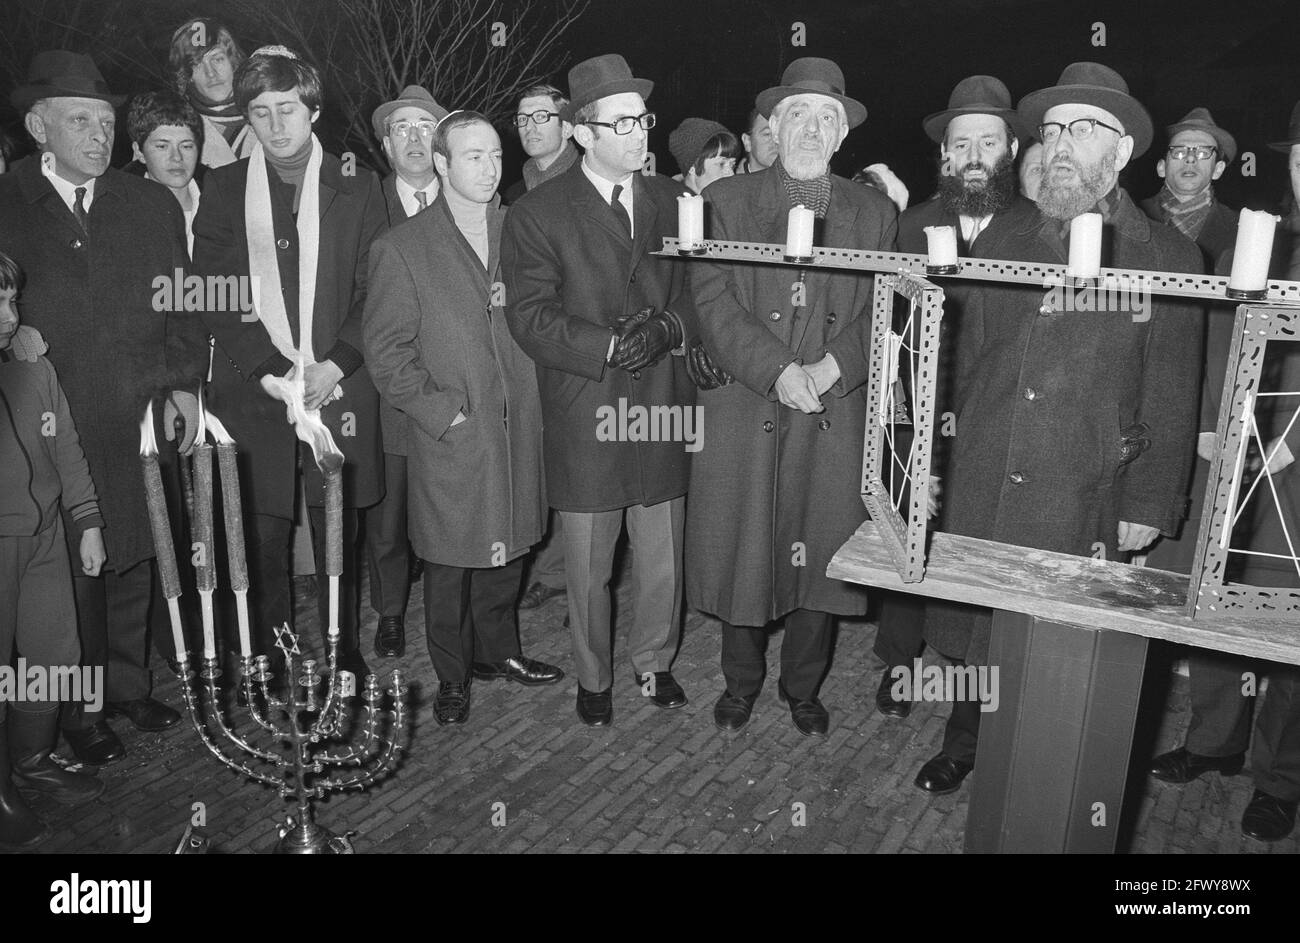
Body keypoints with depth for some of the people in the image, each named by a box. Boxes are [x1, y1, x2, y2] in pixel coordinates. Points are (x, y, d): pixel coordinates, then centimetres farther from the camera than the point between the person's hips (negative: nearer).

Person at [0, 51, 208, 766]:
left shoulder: (151, 205, 10)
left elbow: (181, 305, 9)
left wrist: (184, 383, 1)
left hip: (141, 422, 2)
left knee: (133, 562, 11)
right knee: (68, 570, 5)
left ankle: (129, 685, 30)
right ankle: (79, 712, 21)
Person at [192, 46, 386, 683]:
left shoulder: (357, 189, 7)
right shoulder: (223, 189, 8)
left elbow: (376, 292, 2)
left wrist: (334, 365, -11)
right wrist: (267, 370, -11)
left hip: (339, 388, 0)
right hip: (253, 392, 0)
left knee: (338, 538, 8)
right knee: (261, 541, 5)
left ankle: (342, 654, 25)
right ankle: (268, 666, 20)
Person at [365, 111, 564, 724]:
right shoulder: (401, 249, -3)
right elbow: (386, 350, -5)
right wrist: (441, 411, -11)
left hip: (519, 428, 4)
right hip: (450, 439, -3)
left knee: (507, 550, 15)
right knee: (450, 563, 6)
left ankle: (498, 651, 35)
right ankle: (452, 676, 24)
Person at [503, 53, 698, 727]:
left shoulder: (669, 201, 8)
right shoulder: (537, 213, -5)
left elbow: (694, 291, 11)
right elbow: (531, 318, -10)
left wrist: (667, 328, -11)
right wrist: (608, 346, -21)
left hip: (662, 409, 3)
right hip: (585, 417, -3)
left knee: (664, 563, 13)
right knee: (588, 570, 12)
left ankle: (653, 662, 38)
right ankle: (593, 677, 34)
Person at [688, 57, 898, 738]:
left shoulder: (874, 213, 11)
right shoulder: (725, 202, 4)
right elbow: (713, 302, -6)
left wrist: (831, 367, -14)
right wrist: (778, 372, -17)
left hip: (835, 416, 2)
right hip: (741, 413, -1)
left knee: (820, 558, 9)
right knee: (739, 555, 7)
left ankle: (803, 688, 32)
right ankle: (741, 683, 31)